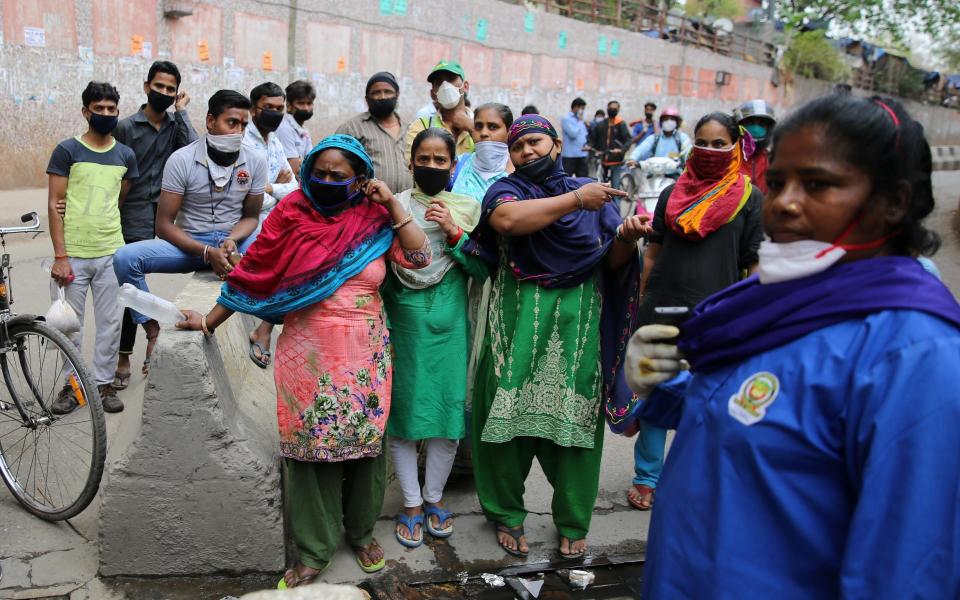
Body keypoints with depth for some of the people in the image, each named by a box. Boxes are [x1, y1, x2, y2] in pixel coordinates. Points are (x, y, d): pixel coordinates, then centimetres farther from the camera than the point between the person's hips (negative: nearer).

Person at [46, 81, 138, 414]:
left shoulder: (126, 155, 8)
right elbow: (54, 205, -4)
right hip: (73, 255, -2)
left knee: (110, 323, 6)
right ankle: (71, 384, 20)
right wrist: (60, 255, -11)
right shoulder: (67, 150, -2)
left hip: (112, 253, 3)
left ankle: (104, 383, 18)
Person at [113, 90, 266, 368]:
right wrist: (207, 252, -25)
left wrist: (232, 241, -18)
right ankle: (154, 333, -9)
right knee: (125, 257, -26)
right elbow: (164, 225, -11)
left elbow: (250, 216, 6)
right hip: (189, 243, -1)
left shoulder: (255, 162, -4)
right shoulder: (182, 160, -10)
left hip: (234, 241, 1)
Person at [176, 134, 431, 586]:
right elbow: (252, 272, 1)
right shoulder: (292, 212, -3)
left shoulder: (373, 219, 2)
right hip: (308, 356, -1)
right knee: (310, 447, 3)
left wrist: (391, 205, -6)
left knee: (365, 442, 10)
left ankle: (361, 531, 32)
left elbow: (419, 257, -4)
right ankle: (314, 551, 18)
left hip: (365, 356, 2)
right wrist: (210, 320, 3)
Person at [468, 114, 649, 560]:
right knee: (510, 411, 1)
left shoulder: (592, 193, 13)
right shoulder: (504, 189, 9)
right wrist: (575, 200, -15)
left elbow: (614, 261, 7)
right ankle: (506, 514, 21)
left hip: (578, 320, 1)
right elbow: (507, 220, -16)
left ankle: (572, 523, 19)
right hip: (519, 318, -1)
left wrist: (626, 237, -15)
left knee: (575, 418, 2)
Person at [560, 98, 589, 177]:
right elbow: (573, 133, -19)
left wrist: (586, 145, 4)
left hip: (582, 155, 8)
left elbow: (585, 134, 23)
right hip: (570, 156, -8)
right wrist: (580, 121, -9)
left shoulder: (580, 119, 15)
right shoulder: (566, 119, -9)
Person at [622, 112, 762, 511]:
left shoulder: (750, 198, 1)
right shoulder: (673, 193, 9)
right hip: (662, 309, 3)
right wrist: (642, 303, 8)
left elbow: (756, 266, 0)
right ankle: (646, 478, 22)